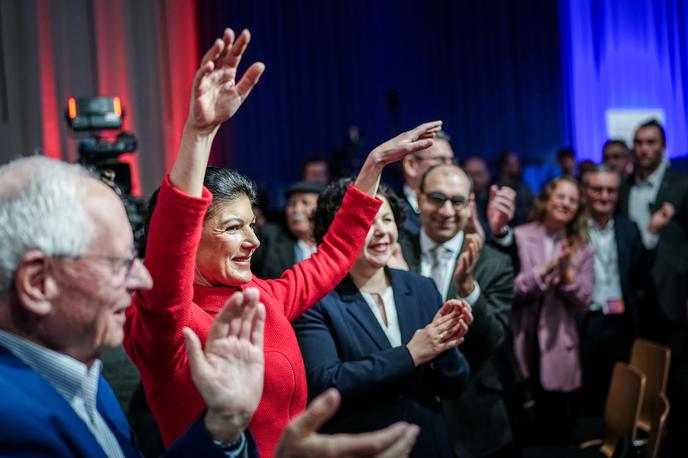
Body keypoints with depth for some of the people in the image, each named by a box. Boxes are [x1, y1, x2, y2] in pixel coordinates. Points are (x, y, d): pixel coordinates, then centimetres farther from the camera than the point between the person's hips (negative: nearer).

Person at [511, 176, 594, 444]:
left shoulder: (582, 248, 8)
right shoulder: (518, 238, -1)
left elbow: (583, 302, 1)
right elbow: (509, 290, -9)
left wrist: (567, 272, -14)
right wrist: (546, 269, -18)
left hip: (559, 348, 3)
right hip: (520, 345, -2)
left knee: (558, 430, 9)